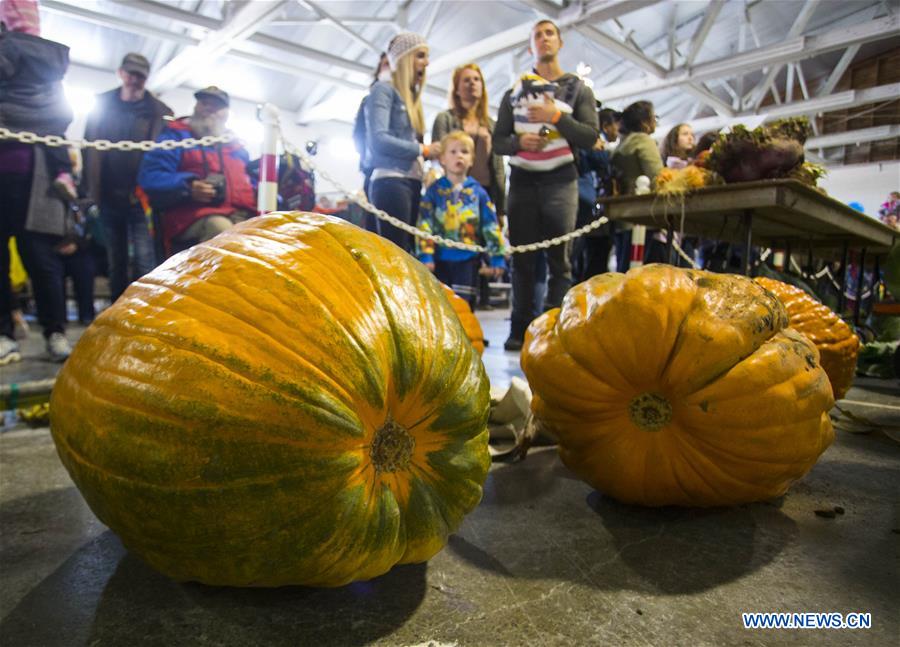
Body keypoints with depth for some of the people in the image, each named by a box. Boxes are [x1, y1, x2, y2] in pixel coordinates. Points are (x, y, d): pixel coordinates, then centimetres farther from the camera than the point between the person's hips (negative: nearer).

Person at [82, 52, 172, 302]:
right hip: (109, 197, 4)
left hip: (141, 198, -4)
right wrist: (90, 188, 1)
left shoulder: (160, 112, 1)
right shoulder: (101, 104, 10)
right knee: (115, 263, 12)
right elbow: (89, 147, 9)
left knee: (144, 263, -9)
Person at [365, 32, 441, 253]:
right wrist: (422, 150, -7)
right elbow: (379, 140, -12)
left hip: (412, 182, 8)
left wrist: (430, 153, 0)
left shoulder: (411, 95, 24)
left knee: (409, 249, 2)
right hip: (390, 181, -8)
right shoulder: (383, 89, 0)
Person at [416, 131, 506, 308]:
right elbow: (425, 225, -2)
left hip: (467, 260, 0)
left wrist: (497, 257, 1)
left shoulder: (478, 192, 3)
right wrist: (425, 255, -9)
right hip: (440, 259, 0)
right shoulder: (434, 191, 1)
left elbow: (491, 226, 4)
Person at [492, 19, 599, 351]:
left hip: (559, 179, -1)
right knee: (522, 257, -1)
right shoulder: (515, 91, 17)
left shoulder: (578, 88, 13)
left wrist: (556, 116, -10)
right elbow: (498, 141, 13)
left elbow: (590, 137, 1)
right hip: (522, 179, 2)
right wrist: (518, 141, -8)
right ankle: (520, 329, 4)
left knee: (559, 258, -8)